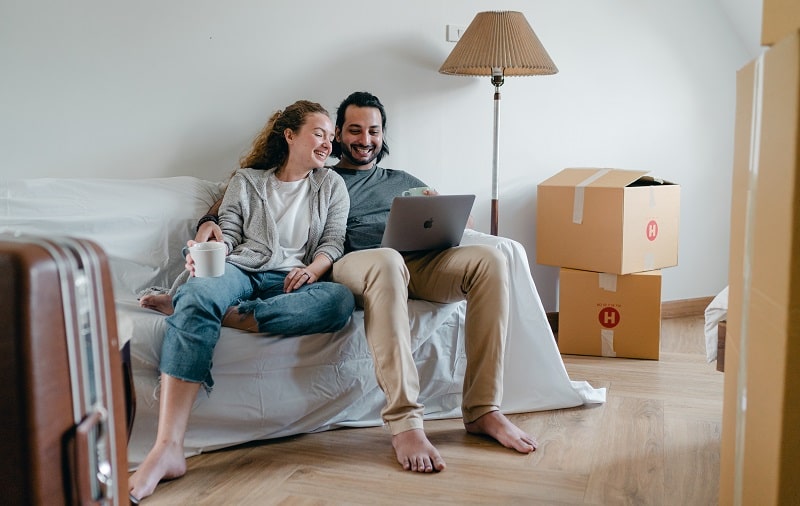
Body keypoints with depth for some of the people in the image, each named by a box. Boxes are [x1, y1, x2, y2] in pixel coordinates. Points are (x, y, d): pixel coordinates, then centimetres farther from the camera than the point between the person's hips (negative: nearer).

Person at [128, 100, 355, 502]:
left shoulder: (331, 186, 22)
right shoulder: (247, 180, 20)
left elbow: (333, 242, 12)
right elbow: (228, 234, 13)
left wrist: (312, 270, -10)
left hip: (292, 282, 1)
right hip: (241, 271, -1)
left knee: (341, 299, -36)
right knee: (199, 292, -39)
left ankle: (185, 303, -31)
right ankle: (168, 448, -46)